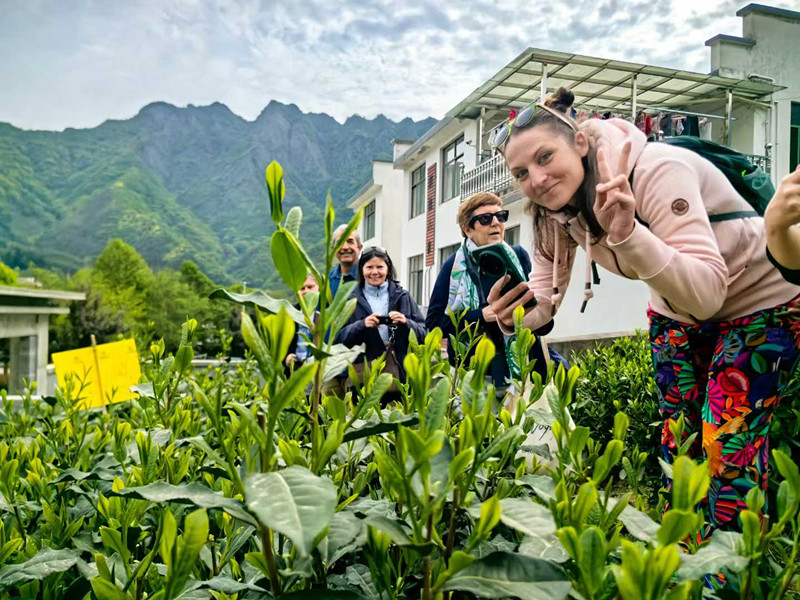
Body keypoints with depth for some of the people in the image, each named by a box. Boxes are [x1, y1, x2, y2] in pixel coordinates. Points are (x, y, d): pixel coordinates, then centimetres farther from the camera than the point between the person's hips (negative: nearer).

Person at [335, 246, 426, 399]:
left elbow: (423, 334, 7)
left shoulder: (403, 297, 12)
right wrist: (362, 325, -15)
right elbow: (339, 337, 1)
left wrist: (406, 323, -12)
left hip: (400, 373, 1)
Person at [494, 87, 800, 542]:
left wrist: (626, 232, -54)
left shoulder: (656, 171, -33)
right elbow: (543, 299, -2)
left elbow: (706, 292, -41)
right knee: (678, 443, 9)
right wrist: (511, 317, -23)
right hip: (676, 312, 6)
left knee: (729, 446, -10)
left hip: (761, 303, -6)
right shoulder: (556, 212, -12)